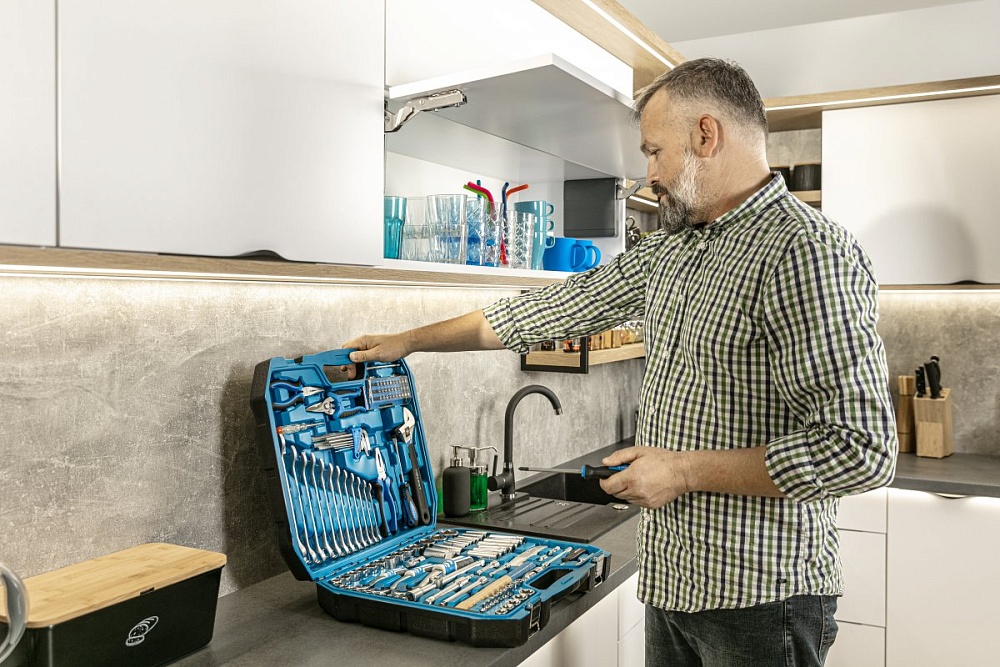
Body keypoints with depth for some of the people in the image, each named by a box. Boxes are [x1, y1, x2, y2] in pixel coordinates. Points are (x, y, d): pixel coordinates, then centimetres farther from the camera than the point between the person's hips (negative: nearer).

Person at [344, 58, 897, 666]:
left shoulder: (809, 252, -19)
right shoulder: (669, 250, 9)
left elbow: (862, 449, -25)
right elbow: (561, 307, 13)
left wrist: (685, 469, -18)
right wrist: (409, 341, 16)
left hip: (758, 598, -7)